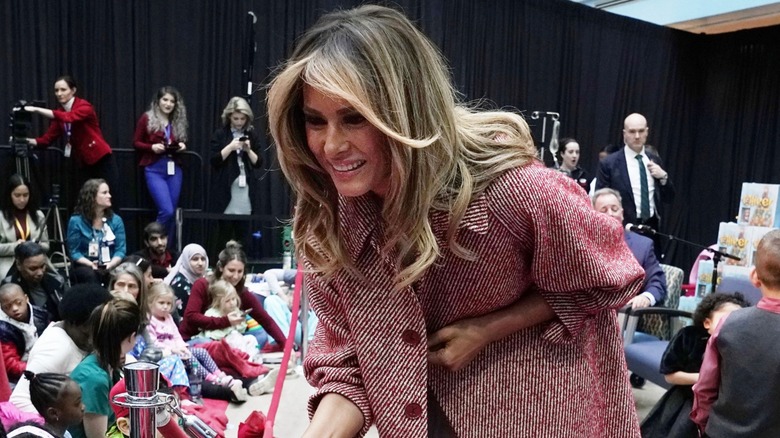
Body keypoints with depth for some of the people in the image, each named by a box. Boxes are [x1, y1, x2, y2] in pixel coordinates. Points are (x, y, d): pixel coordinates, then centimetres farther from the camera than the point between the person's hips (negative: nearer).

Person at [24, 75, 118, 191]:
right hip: (84, 164, 7)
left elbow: (67, 118, -33)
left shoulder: (84, 107, -13)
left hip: (102, 162, -7)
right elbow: (48, 138, 1)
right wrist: (28, 140, -15)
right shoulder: (60, 113, 7)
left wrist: (37, 110, -33)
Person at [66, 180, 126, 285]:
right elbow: (74, 252, -2)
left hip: (110, 267, 2)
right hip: (85, 266, -1)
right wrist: (91, 264, -19)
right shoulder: (76, 221, -1)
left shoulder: (116, 220, 6)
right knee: (91, 275, -35)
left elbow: (121, 249, 0)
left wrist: (111, 264, -20)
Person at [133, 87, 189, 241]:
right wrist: (152, 147, -13)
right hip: (154, 169, -4)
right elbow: (136, 142, 4)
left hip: (174, 169, 4)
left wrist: (182, 145, 0)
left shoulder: (178, 121, 12)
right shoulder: (147, 118, 1)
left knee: (172, 212, 5)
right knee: (166, 211, -17)